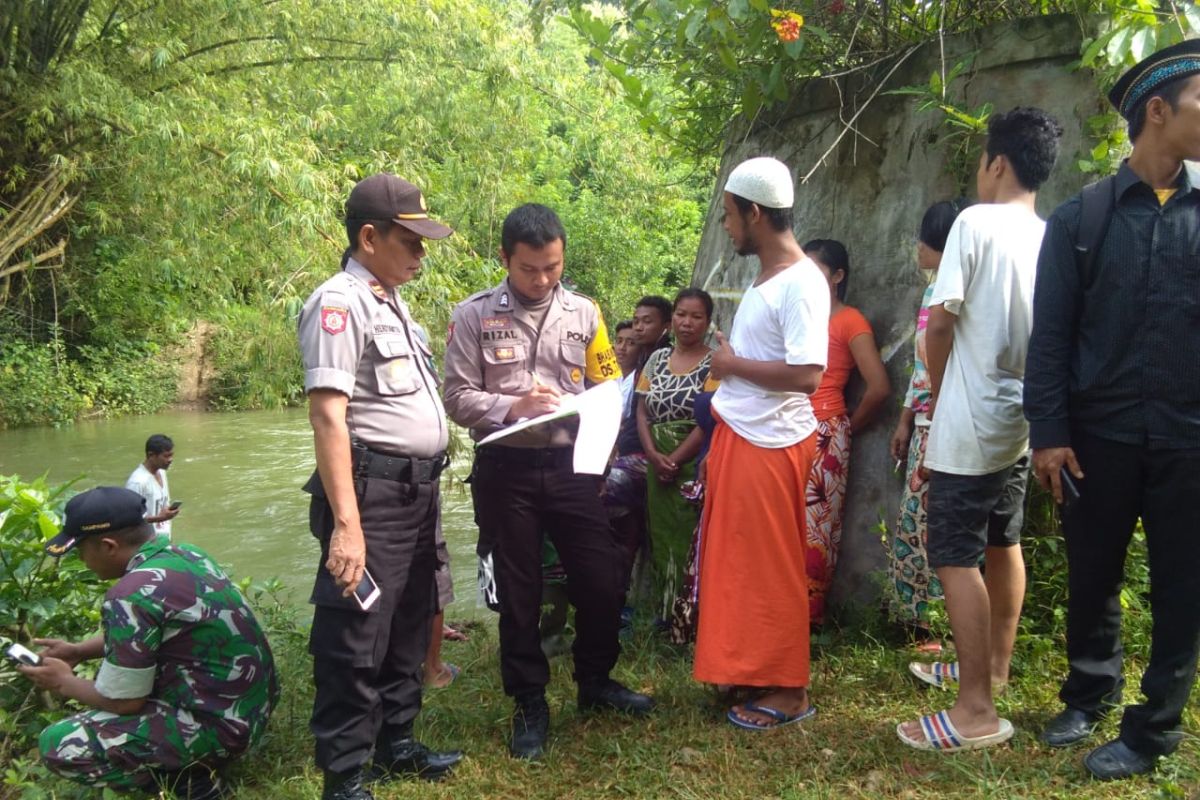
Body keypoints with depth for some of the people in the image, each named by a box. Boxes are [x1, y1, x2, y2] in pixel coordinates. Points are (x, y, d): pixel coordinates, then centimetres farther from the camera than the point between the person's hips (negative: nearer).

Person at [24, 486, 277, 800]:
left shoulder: (131, 597, -21)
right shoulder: (184, 554, 5)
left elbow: (122, 701, -12)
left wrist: (65, 683, 5)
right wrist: (79, 651, 18)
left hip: (220, 723, -9)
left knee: (58, 745, -8)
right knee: (114, 668, 27)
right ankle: (193, 767, 17)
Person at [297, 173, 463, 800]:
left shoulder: (392, 301, 16)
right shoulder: (339, 303, -13)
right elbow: (328, 417, -20)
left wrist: (425, 490, 19)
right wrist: (345, 524, -25)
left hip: (417, 489, 10)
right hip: (372, 490, -10)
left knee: (408, 628, 19)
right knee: (356, 640, -3)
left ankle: (396, 743, 34)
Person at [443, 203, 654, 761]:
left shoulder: (584, 313, 4)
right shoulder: (474, 315, -3)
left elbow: (611, 392, 7)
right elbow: (458, 398, -7)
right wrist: (515, 406, -21)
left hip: (570, 464, 2)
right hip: (506, 469, -2)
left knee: (601, 579, 7)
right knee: (518, 591, 9)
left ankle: (595, 682, 32)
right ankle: (530, 703, 27)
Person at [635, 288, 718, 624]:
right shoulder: (657, 359, 11)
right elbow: (642, 411, 9)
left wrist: (675, 459, -14)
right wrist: (653, 454, -6)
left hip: (694, 465, -4)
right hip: (658, 464, 5)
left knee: (688, 540, -6)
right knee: (661, 536, 8)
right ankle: (663, 615, 18)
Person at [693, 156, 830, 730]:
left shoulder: (800, 283, -16)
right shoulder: (764, 279, 13)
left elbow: (806, 374, -25)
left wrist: (732, 365, -14)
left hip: (771, 446, -9)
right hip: (737, 438, 9)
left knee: (770, 568, 1)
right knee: (738, 562, 16)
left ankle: (788, 692, 15)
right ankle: (750, 669, 30)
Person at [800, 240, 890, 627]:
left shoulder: (849, 320, -4)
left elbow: (879, 388, -10)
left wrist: (847, 426, 1)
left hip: (822, 437, -6)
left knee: (811, 528, -2)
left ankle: (807, 617, 11)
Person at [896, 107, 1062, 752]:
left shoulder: (976, 221, -13)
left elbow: (941, 321, -15)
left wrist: (936, 399, 2)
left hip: (969, 424, -8)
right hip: (1020, 420, 8)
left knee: (956, 558, -4)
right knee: (1003, 545, 20)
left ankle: (977, 711, -2)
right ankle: (993, 668, 36)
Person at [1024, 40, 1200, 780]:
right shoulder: (1081, 218, 2)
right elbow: (1051, 334, 0)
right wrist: (1048, 432, -6)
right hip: (1101, 435, 0)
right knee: (1092, 580, 13)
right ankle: (1089, 696, 36)